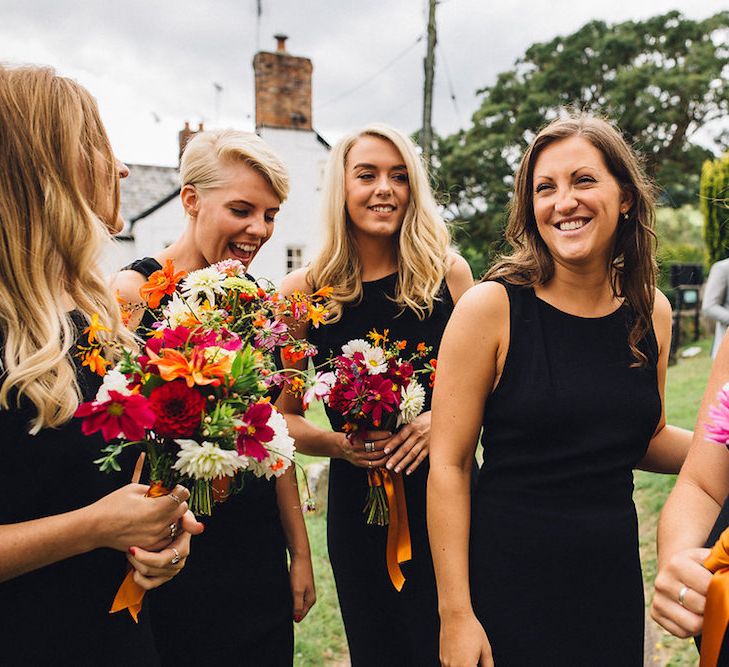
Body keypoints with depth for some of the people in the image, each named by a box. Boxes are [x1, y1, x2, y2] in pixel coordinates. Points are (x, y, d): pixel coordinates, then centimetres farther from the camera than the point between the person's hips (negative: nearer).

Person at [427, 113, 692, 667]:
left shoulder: (651, 311, 1)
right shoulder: (491, 308, -14)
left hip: (614, 578, 5)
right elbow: (448, 465, -13)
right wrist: (455, 614, -14)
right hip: (506, 579, -4)